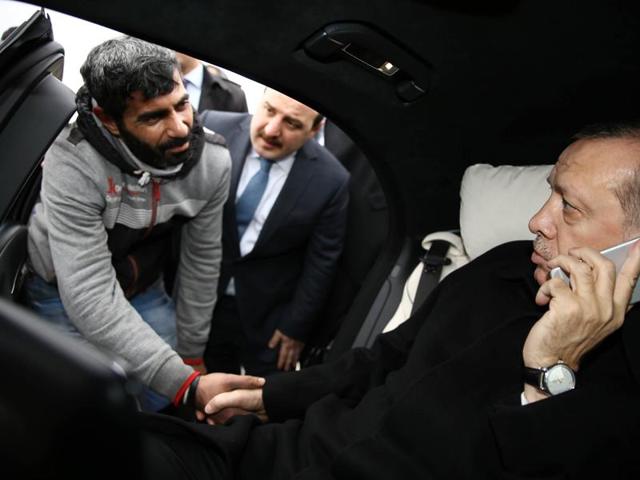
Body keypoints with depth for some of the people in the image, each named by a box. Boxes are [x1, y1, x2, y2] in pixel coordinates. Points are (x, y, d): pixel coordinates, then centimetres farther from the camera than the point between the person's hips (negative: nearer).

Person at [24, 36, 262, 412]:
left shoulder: (213, 162, -22)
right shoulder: (73, 165, -35)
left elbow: (202, 260, -8)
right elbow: (90, 299, -39)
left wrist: (191, 353, -2)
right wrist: (187, 384, -43)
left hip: (143, 287, 4)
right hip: (63, 291, -3)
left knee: (168, 406, 5)